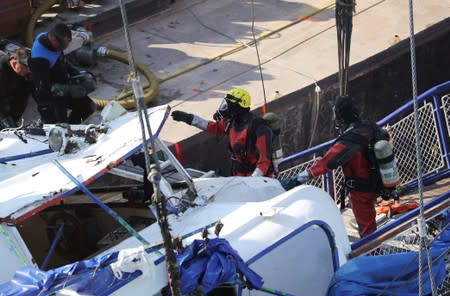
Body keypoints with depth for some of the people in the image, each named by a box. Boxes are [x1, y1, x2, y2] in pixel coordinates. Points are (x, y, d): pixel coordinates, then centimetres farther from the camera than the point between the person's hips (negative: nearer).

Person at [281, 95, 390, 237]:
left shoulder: (347, 143, -33)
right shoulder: (370, 128, -9)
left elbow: (325, 163, -39)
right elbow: (386, 137, 12)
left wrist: (297, 179, -41)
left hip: (360, 191, -8)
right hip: (376, 184, 8)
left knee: (366, 227, 9)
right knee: (368, 219, 30)